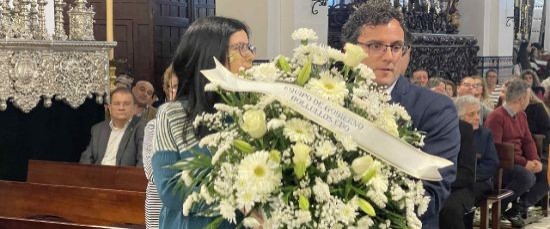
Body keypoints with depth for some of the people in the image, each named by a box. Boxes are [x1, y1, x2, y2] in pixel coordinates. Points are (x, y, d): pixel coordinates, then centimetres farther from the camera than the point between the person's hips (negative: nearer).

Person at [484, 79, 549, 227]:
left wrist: (535, 160, -7)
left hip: (520, 162, 9)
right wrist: (524, 163, -23)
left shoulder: (521, 115, 12)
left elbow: (528, 141, 14)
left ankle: (519, 208, -3)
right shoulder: (496, 117, -17)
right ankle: (499, 207, -10)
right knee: (528, 177, -33)